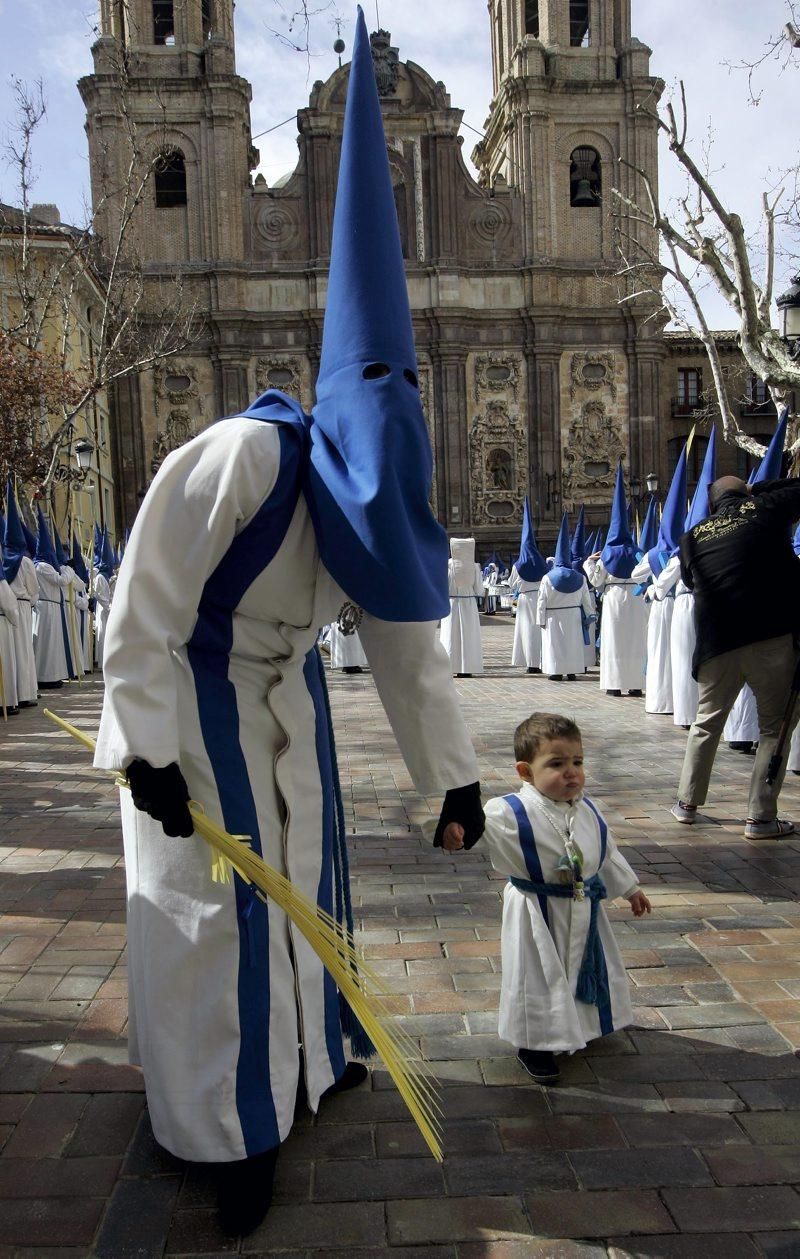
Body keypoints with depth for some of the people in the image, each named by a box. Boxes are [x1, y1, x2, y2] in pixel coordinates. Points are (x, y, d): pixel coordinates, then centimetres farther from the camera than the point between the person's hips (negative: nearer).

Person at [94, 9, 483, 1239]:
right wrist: (148, 754, -23)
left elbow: (409, 647, -5)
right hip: (196, 704, -7)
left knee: (302, 876, 16)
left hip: (285, 699, 7)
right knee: (216, 903, -2)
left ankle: (308, 1054, 39)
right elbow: (142, 618, -25)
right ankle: (236, 1128, 16)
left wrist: (455, 775, -5)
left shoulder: (378, 506, -9)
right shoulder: (231, 462, -31)